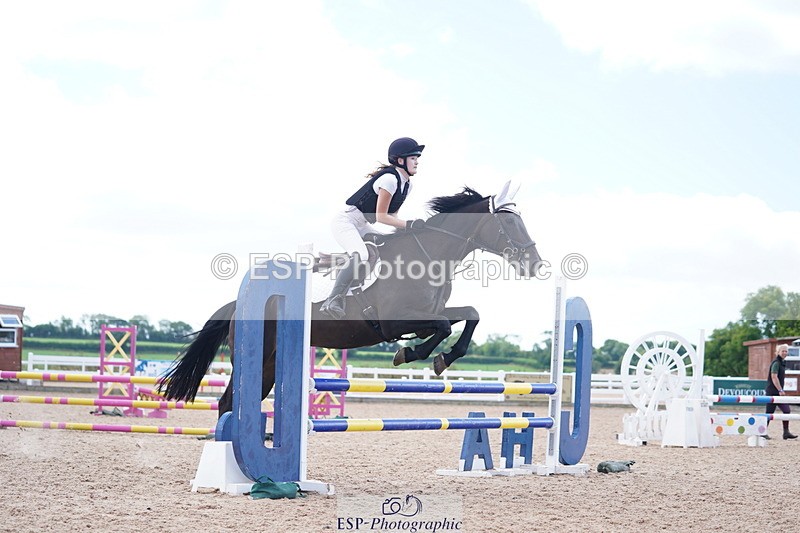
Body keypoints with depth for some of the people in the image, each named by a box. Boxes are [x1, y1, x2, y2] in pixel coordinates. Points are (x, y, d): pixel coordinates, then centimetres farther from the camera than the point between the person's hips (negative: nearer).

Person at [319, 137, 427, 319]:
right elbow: (381, 216, -20)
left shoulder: (407, 185, 8)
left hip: (362, 226, 10)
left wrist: (407, 227, -5)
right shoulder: (389, 178, -20)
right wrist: (408, 224, -24)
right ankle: (333, 301, -32)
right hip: (345, 220, -10)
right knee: (360, 256, -32)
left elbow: (391, 215, 12)